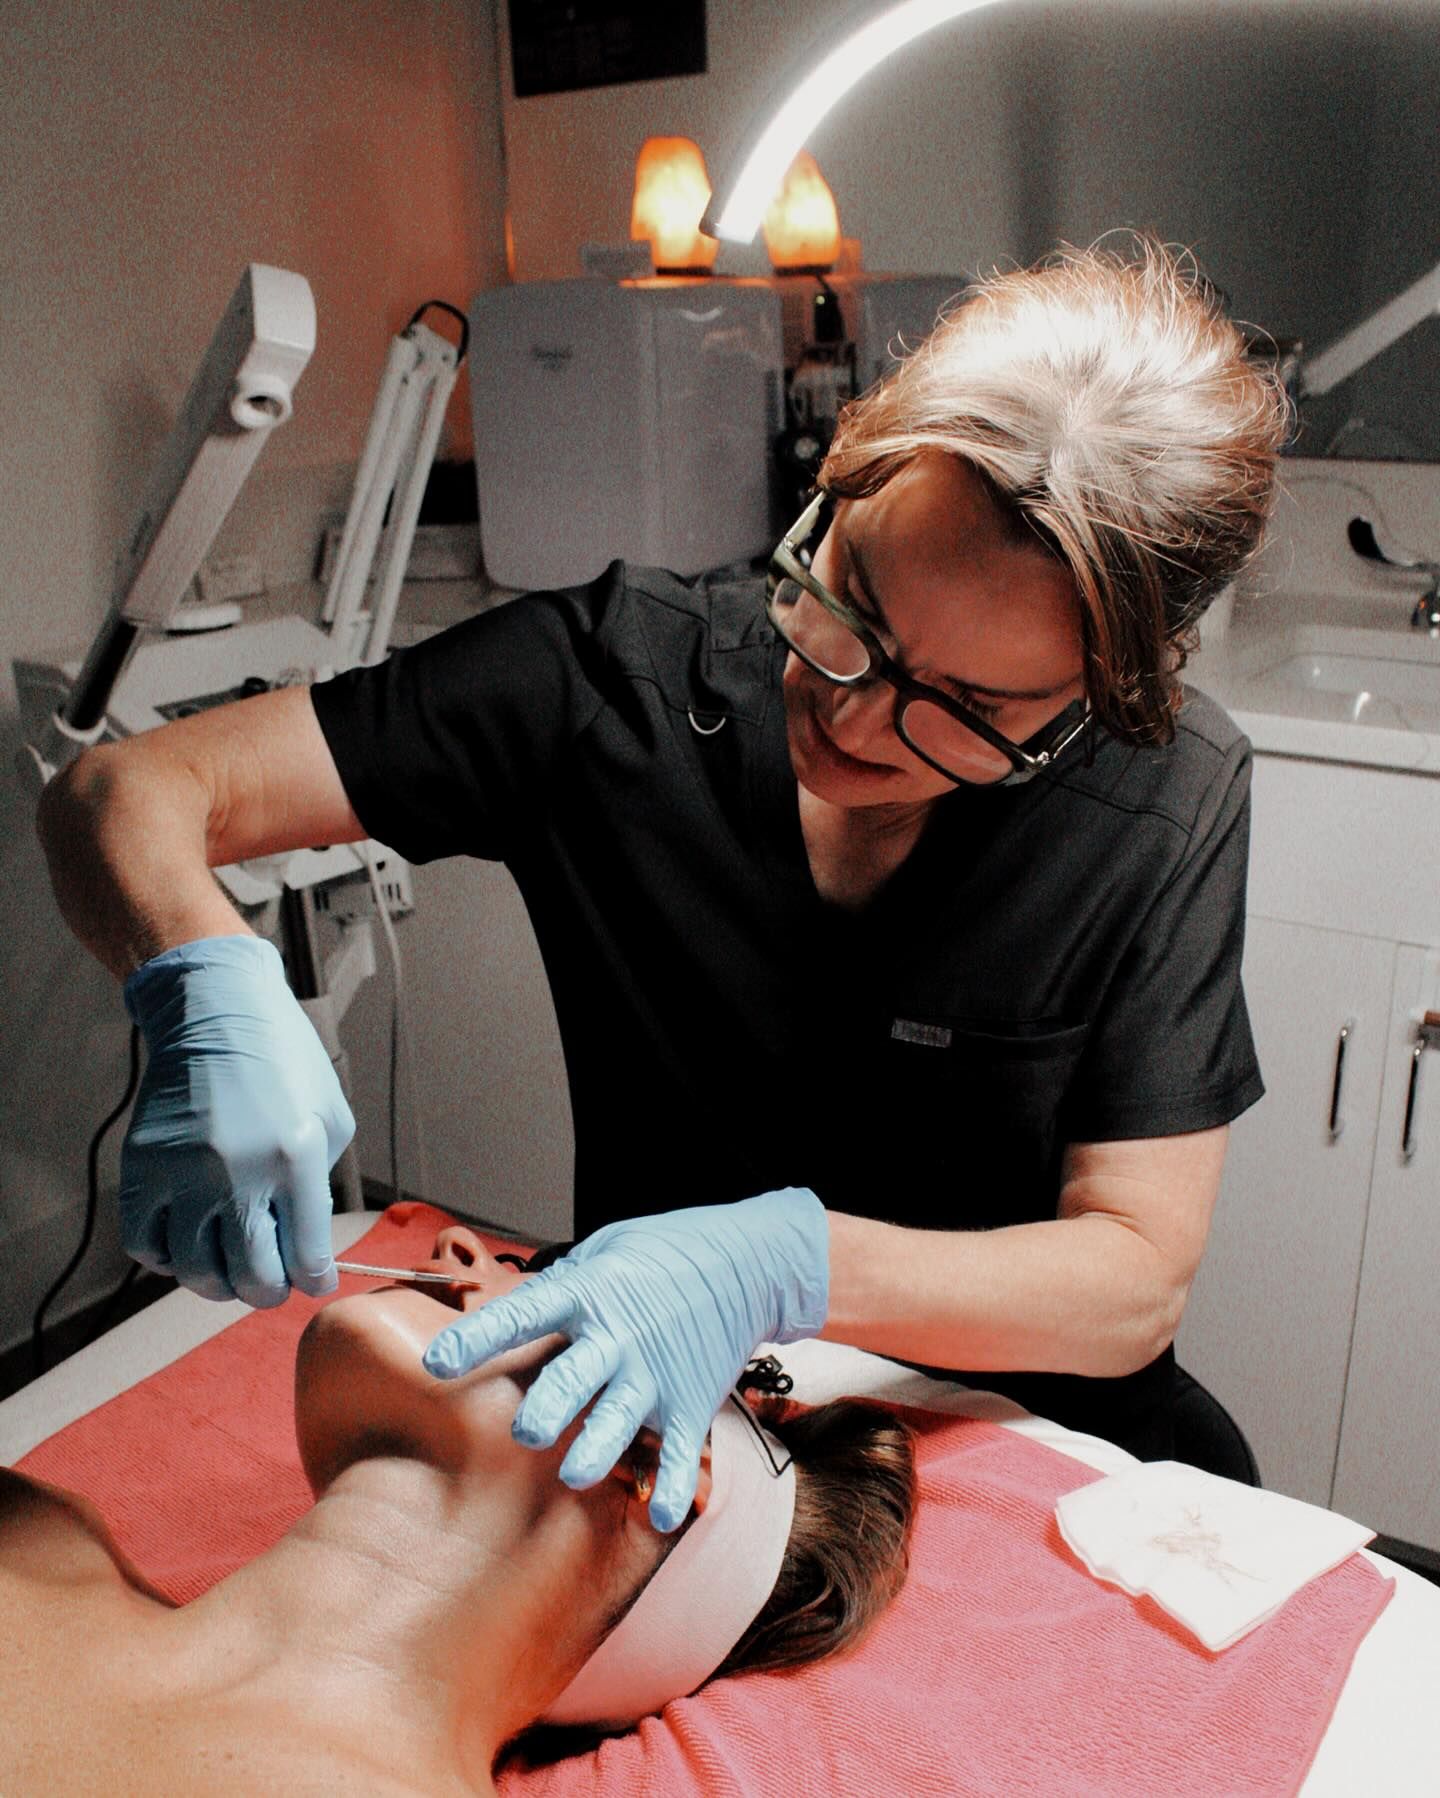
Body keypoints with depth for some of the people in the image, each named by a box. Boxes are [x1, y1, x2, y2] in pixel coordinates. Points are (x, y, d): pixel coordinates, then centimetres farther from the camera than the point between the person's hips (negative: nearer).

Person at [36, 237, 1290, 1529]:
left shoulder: (1167, 802, -16)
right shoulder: (617, 672, -15)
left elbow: (1138, 1282, -14)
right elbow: (131, 791, -11)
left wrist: (780, 1264, -30)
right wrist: (212, 992, -32)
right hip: (642, 1436, 0)